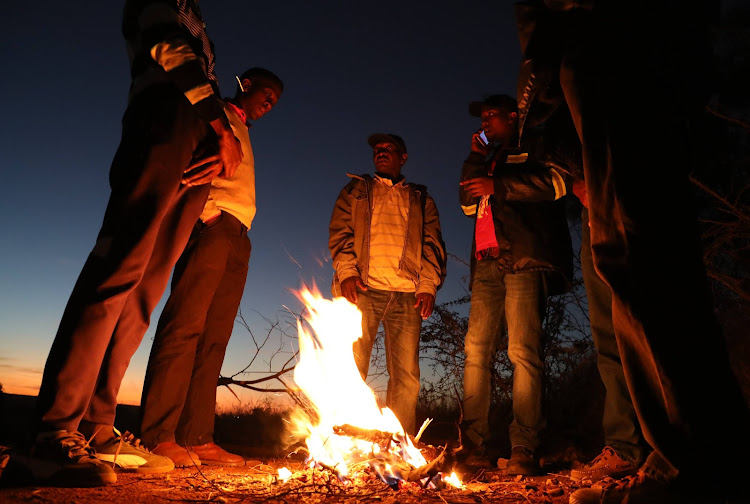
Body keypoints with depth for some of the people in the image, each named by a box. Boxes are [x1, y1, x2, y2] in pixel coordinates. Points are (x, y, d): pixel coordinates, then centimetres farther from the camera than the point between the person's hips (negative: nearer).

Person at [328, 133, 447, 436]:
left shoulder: (421, 199, 24)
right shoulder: (356, 190, 22)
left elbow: (433, 244, 14)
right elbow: (340, 232, 9)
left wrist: (429, 285, -2)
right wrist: (347, 271, -9)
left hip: (407, 294, 1)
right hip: (363, 289, -1)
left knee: (406, 374, -2)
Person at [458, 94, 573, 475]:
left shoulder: (533, 150, 15)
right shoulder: (489, 161, 34)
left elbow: (556, 183, -4)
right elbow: (468, 204, 24)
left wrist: (497, 185, -6)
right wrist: (475, 158, 18)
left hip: (525, 259, -6)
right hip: (488, 263, 6)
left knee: (523, 351, -15)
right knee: (475, 350, -5)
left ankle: (524, 449, -12)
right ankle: (474, 444, -3)